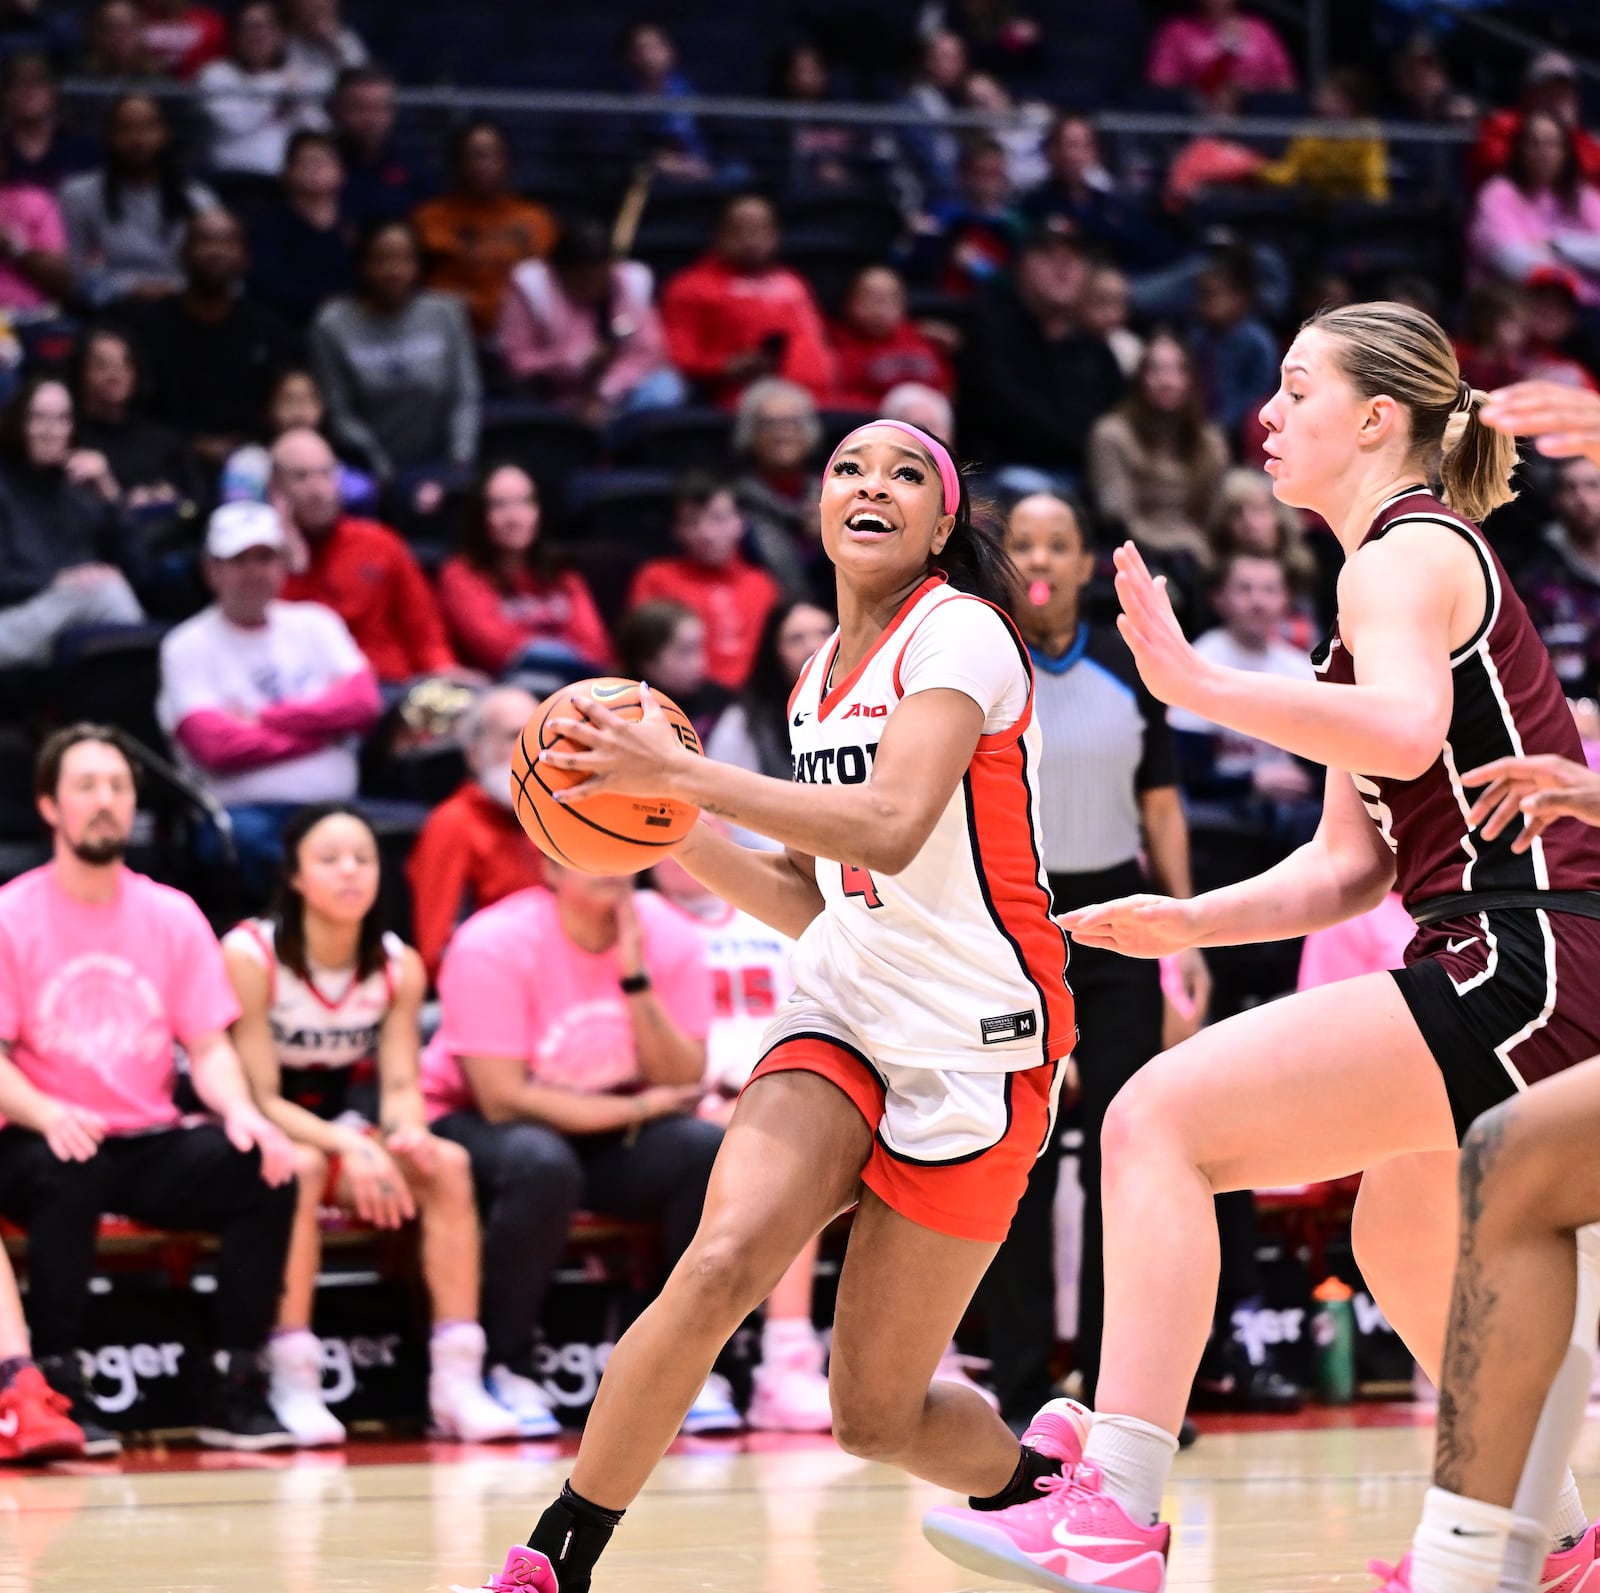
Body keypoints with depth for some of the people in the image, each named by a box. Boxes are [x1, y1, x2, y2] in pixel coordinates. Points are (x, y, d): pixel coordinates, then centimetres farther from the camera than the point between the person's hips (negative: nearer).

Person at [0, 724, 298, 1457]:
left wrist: (241, 1111, -15)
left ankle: (235, 1389, -13)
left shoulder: (172, 915, 9)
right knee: (67, 1175, -37)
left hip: (151, 1144, 3)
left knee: (263, 1168, -22)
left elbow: (209, 1047, 7)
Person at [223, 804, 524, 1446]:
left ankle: (457, 1382, -25)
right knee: (301, 1167, -38)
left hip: (346, 1135, 5)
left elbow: (400, 1085, -6)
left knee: (446, 1163, -23)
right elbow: (261, 1097, -18)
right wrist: (347, 1146, -33)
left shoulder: (400, 967, -1)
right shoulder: (251, 956, -17)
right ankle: (292, 1386, -35)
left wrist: (407, 1130, -30)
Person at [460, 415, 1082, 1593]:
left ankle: (1036, 1473, 32)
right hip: (844, 1013, 5)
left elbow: (889, 829, -27)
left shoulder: (959, 634, -11)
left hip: (976, 1045, -5)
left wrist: (685, 774, -29)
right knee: (722, 1262, -24)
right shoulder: (821, 678, 12)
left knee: (876, 1417, -1)